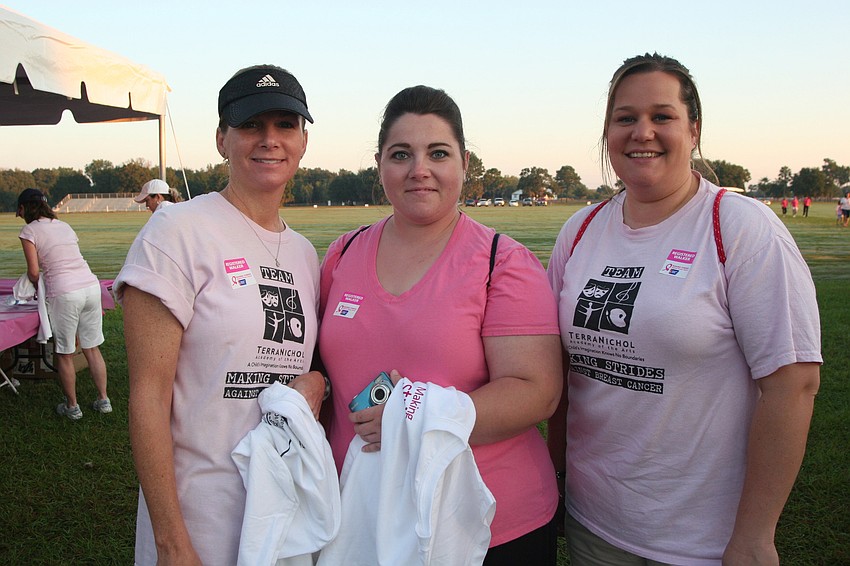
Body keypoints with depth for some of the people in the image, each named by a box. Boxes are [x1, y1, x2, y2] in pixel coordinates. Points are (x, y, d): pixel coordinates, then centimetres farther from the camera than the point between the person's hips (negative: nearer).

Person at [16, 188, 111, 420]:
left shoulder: (29, 231, 1)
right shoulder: (64, 226, 19)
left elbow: (34, 272, -3)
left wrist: (37, 284, 18)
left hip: (64, 293, -6)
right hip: (90, 286, 6)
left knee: (64, 354, 10)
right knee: (92, 348, 16)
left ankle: (72, 407, 20)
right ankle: (103, 400, 22)